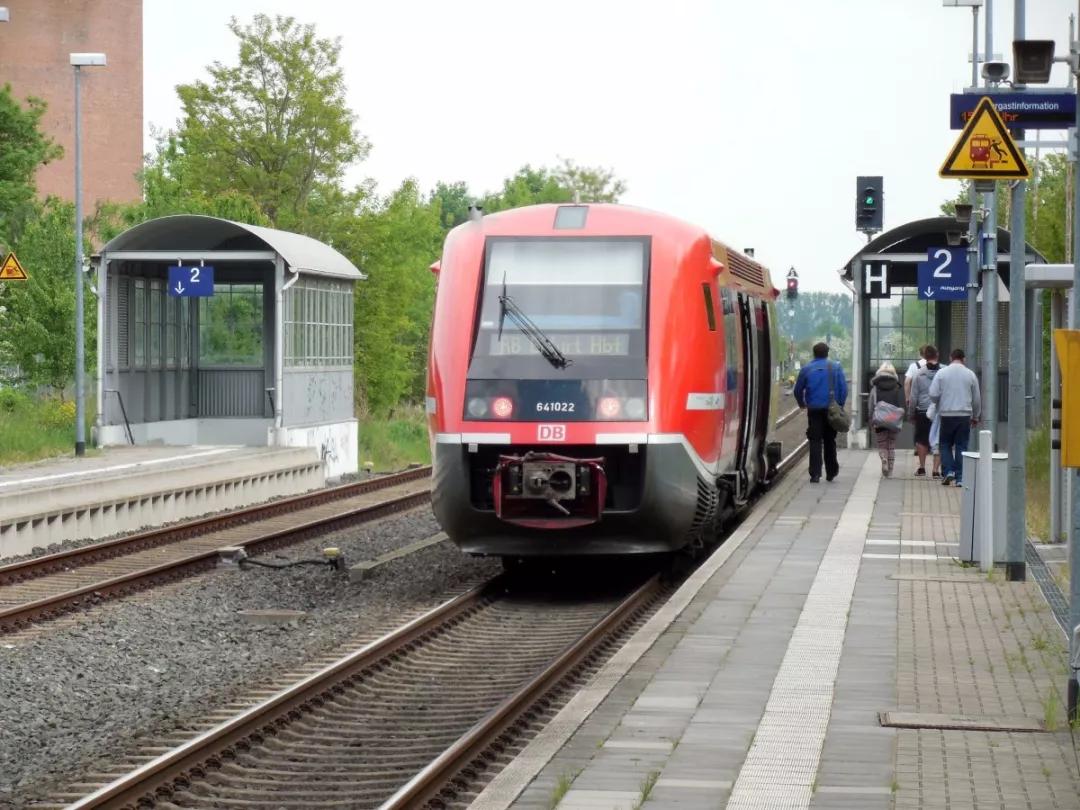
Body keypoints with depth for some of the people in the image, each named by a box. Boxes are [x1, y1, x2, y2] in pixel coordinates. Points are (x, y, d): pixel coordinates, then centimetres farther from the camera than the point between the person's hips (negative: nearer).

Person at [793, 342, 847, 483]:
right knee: (829, 441, 14)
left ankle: (815, 474, -10)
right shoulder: (836, 368, 0)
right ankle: (831, 472, 20)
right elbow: (844, 389, -2)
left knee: (815, 442, 0)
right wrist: (840, 405, 10)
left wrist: (802, 404, 26)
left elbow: (798, 390, 8)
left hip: (814, 410, -1)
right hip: (831, 410, 1)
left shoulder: (806, 369, 1)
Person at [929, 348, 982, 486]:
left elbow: (933, 394, -5)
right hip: (964, 415, 1)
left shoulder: (942, 373, 0)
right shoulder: (970, 374, 4)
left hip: (947, 415, -1)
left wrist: (938, 404, 17)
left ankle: (949, 471, -3)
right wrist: (975, 416, 23)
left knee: (945, 444, 12)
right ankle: (960, 477, 1)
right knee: (961, 446, 4)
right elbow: (977, 398, 10)